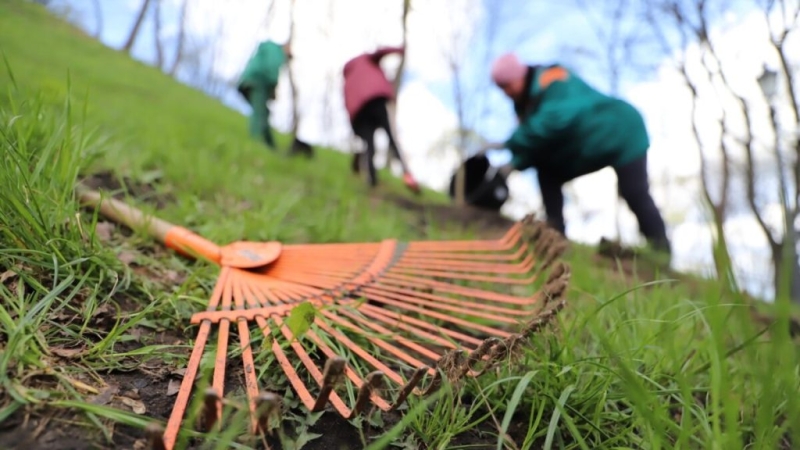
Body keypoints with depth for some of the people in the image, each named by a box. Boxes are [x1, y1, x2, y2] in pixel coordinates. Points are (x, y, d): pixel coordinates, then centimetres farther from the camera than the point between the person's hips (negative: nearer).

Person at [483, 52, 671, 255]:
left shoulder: (553, 82, -27)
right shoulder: (526, 102, 1)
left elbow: (553, 120, -45)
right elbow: (535, 143, -3)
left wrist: (508, 144, -44)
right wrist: (515, 163, -24)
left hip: (623, 134, -8)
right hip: (591, 147, 8)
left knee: (636, 196, -11)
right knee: (547, 172, -3)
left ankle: (662, 253, 2)